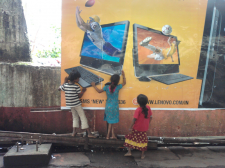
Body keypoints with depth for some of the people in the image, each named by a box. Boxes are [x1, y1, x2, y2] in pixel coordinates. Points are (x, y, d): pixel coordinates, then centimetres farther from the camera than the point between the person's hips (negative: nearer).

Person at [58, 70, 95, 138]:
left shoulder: (65, 85, -2)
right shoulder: (76, 87, -16)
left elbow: (59, 89, 16)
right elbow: (79, 96, -10)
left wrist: (65, 82, 20)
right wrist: (83, 91, 5)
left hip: (70, 105, 6)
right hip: (77, 104, -5)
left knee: (75, 117, 20)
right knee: (83, 117, 0)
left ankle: (74, 132, 14)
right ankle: (89, 133, 0)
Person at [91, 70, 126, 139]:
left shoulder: (107, 87, -12)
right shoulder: (118, 87, -15)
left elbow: (99, 91, 2)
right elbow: (124, 83, 3)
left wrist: (94, 86, 15)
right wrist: (123, 75, 16)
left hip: (108, 107, 2)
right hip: (115, 107, -2)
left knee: (111, 122, 15)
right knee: (111, 122, 11)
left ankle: (113, 135, 13)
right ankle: (108, 136, 17)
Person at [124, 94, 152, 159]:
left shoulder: (138, 110, -20)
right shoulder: (148, 108, -5)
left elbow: (134, 120, -20)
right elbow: (150, 117, 4)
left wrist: (130, 127, -11)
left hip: (136, 128, -4)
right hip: (144, 128, 4)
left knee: (130, 138, 14)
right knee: (143, 140, 15)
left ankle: (129, 152, 17)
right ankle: (143, 154, 22)